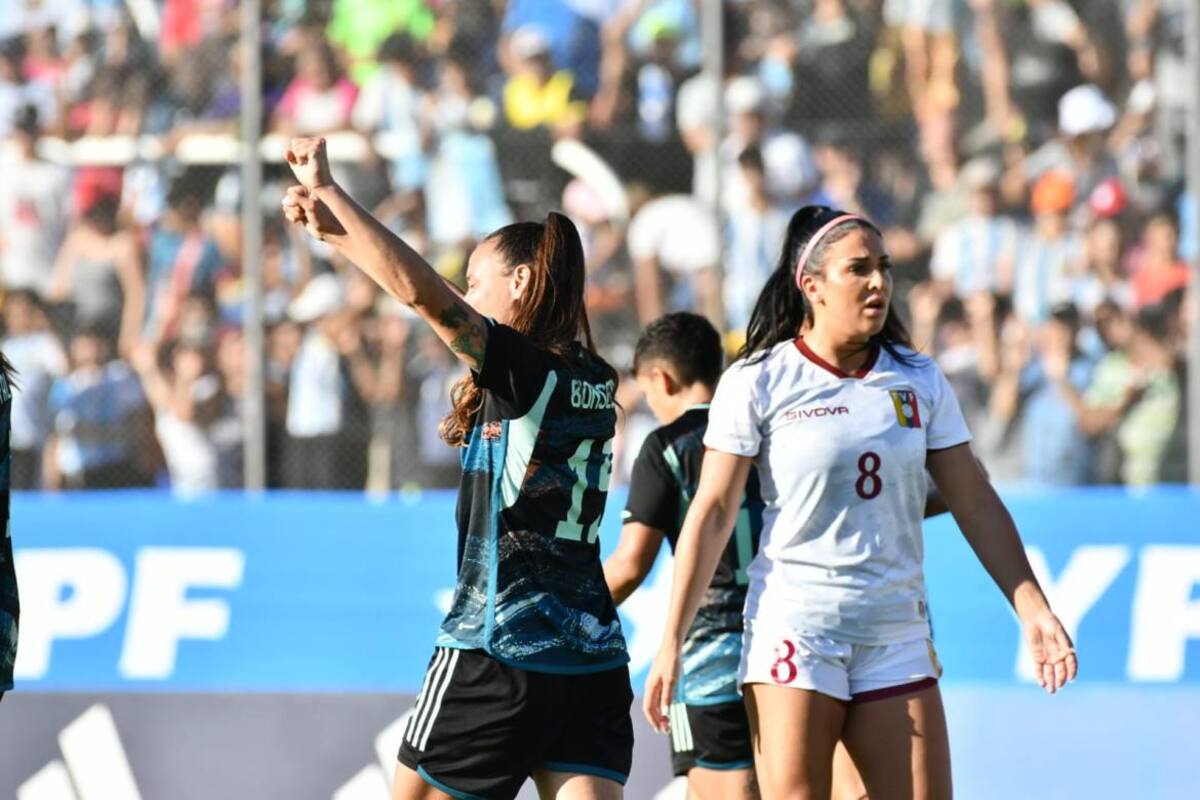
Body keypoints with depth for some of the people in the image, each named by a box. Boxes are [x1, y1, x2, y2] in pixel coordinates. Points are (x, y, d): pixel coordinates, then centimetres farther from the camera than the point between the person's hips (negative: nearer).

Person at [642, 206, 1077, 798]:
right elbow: (712, 513, -3)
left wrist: (1033, 611, 2)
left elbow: (976, 506, 10)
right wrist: (671, 643, -8)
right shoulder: (758, 382, -3)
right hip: (795, 631, -4)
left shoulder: (918, 381, 8)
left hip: (897, 637, 4)